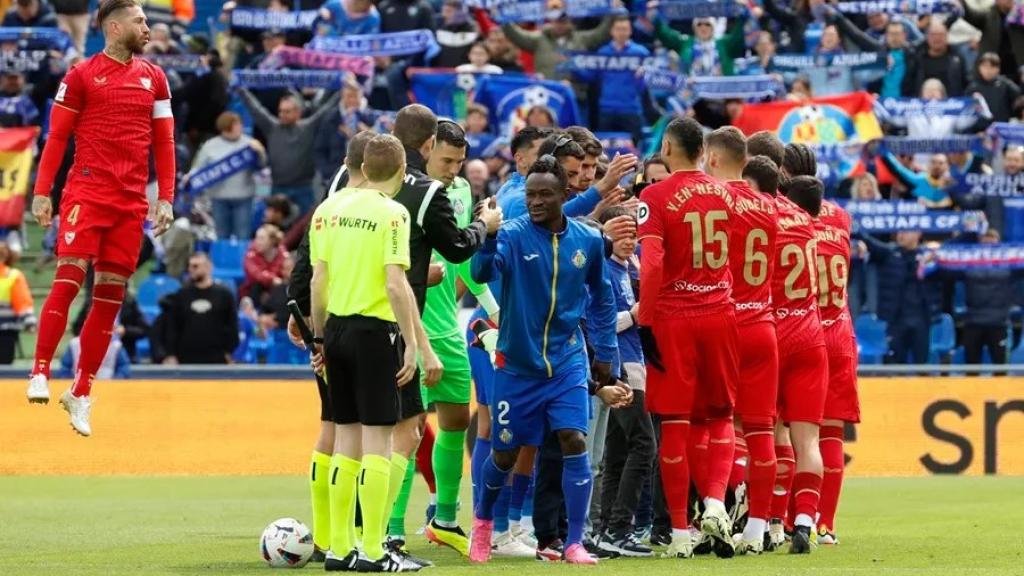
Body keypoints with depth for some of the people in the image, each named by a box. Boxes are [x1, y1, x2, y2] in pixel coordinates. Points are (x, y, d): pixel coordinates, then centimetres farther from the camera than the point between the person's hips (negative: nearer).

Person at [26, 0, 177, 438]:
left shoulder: (153, 78, 14)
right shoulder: (81, 76, 3)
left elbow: (164, 142, 15)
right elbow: (57, 137, 2)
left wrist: (165, 199, 7)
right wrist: (42, 193, -4)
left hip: (132, 200, 4)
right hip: (87, 190, -4)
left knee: (111, 294, 2)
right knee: (68, 277, -17)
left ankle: (81, 393, 9)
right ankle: (40, 373, -14)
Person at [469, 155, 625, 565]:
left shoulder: (588, 242, -1)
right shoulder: (513, 235, -12)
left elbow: (601, 297, 14)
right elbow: (482, 273, -30)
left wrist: (605, 354, 14)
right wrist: (488, 235, -48)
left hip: (566, 364, 2)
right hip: (516, 365, -2)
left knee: (574, 442, -14)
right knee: (505, 454, 8)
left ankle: (575, 543, -7)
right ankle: (483, 519, 38)